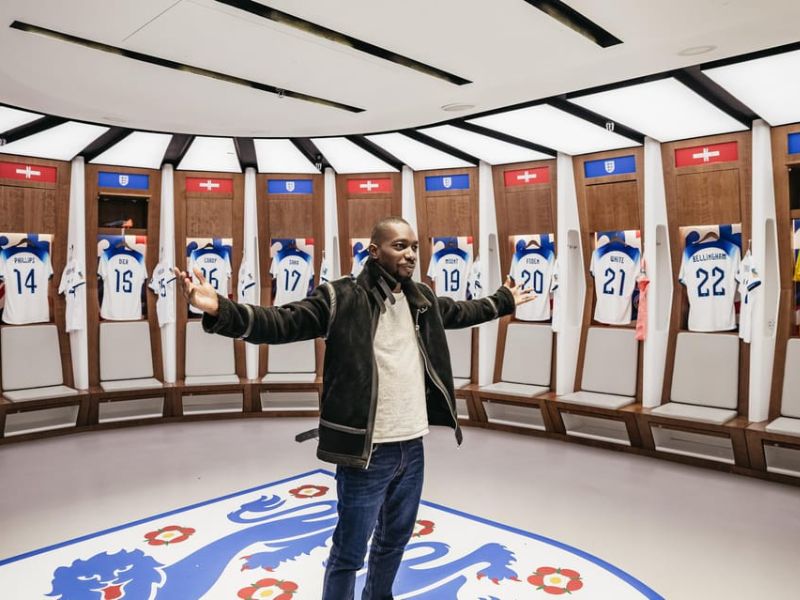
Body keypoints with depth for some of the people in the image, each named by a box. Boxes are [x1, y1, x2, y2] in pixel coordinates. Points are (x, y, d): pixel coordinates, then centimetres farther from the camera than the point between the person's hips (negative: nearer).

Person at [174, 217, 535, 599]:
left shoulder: (423, 299, 8)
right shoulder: (341, 297, -13)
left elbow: (460, 312, 27)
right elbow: (283, 322, -20)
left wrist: (504, 301, 38)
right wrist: (221, 311, -35)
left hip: (412, 446, 7)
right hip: (367, 451, -7)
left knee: (396, 537, 26)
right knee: (350, 551, 8)